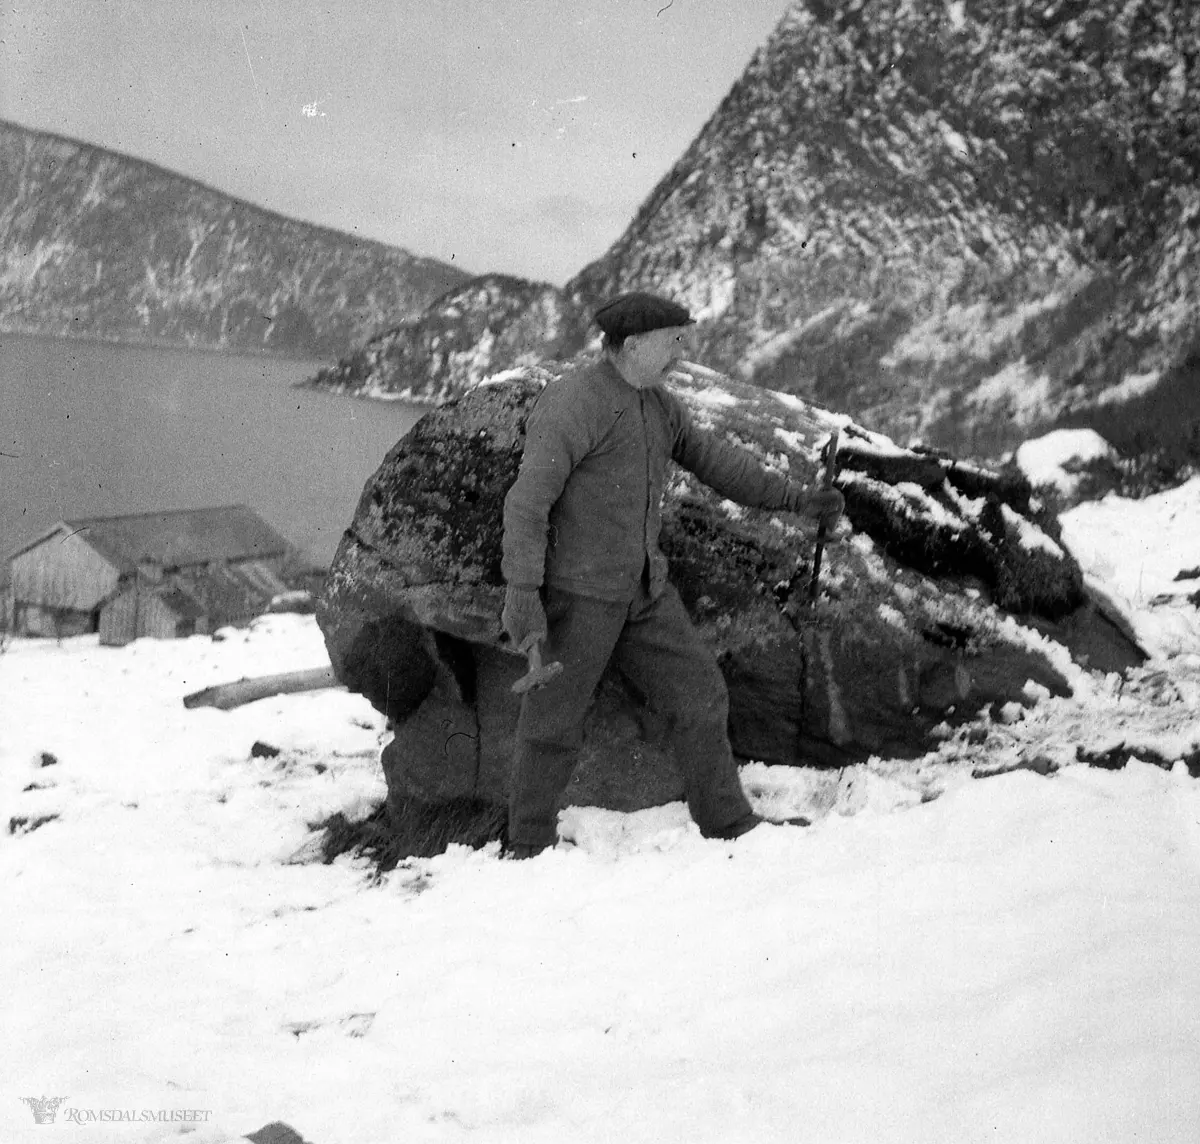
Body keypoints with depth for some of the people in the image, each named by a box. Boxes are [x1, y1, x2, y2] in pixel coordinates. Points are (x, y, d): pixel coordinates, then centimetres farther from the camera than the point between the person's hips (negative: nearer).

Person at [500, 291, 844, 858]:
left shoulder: (657, 405, 10)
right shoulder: (572, 404, -17)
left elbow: (712, 459, 19)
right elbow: (527, 501, -20)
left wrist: (796, 498, 15)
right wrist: (521, 592, -27)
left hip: (642, 589, 8)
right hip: (576, 591, -8)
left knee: (699, 694, 5)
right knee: (553, 723, 2)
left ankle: (732, 828, 13)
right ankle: (529, 849, 17)